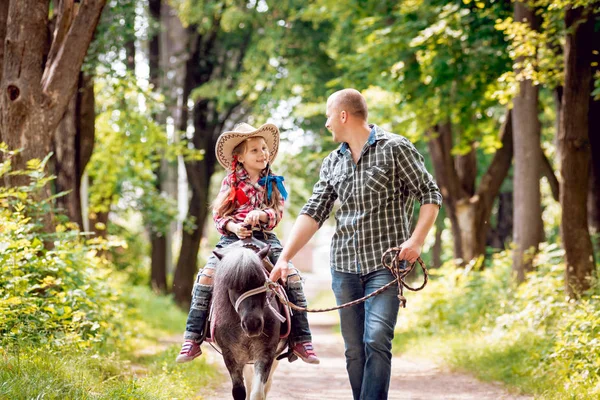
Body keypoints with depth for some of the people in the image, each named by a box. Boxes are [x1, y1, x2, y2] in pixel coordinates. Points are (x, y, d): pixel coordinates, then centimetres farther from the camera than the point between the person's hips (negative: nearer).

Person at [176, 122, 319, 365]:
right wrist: (233, 227, -20)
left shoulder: (273, 183, 8)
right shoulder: (231, 183, 3)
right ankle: (192, 340, -16)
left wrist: (260, 214, -23)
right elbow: (218, 215, 1)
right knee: (207, 277, -22)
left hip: (265, 238, 1)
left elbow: (278, 213, -2)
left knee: (293, 279, -16)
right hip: (233, 238, -1)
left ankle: (301, 341, -8)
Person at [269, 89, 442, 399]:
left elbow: (430, 195, -2)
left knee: (376, 340, -17)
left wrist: (416, 240, -15)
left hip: (386, 264, -5)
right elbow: (313, 213, 6)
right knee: (354, 349, 7)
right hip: (345, 266, 5)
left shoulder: (395, 148, -3)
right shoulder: (332, 163, 13)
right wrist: (284, 258, -4)